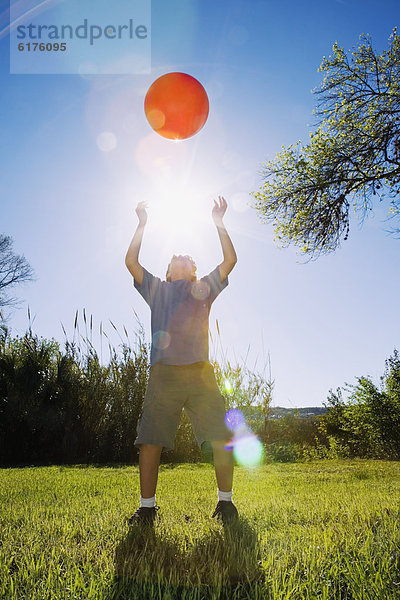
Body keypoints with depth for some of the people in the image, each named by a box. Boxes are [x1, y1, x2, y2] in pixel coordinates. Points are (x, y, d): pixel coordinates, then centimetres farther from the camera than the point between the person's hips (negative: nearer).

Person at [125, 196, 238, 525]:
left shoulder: (205, 288, 23)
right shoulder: (158, 290, 23)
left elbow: (230, 260, 15)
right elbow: (131, 261, 16)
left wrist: (219, 222, 16)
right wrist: (143, 223, 18)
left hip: (200, 373, 0)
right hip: (163, 373, 0)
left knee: (222, 439, -5)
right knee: (150, 442, -3)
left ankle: (225, 500, 11)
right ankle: (147, 506, 10)